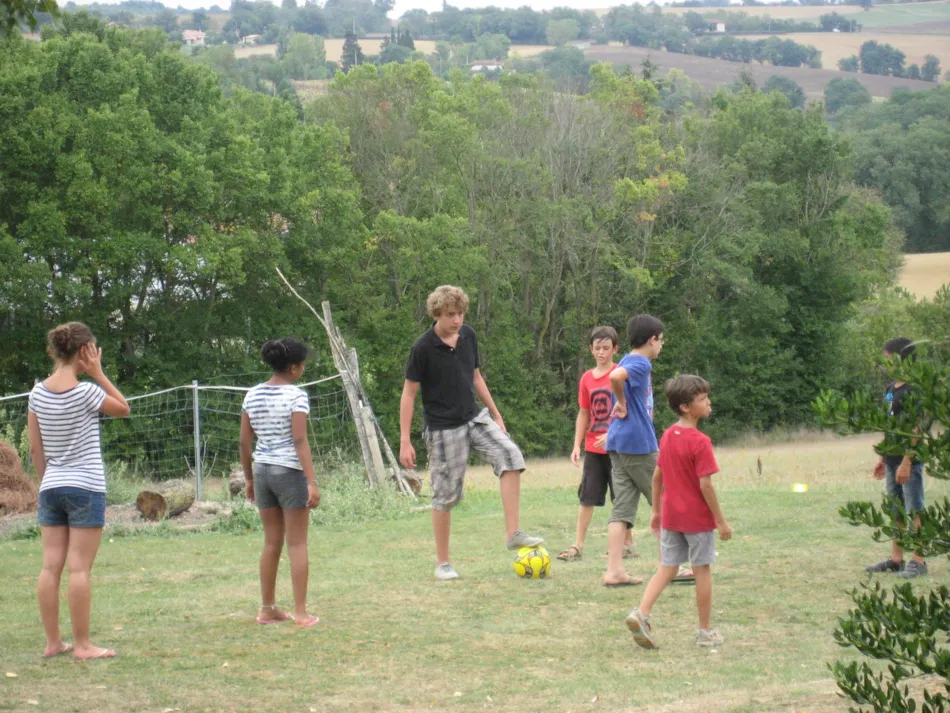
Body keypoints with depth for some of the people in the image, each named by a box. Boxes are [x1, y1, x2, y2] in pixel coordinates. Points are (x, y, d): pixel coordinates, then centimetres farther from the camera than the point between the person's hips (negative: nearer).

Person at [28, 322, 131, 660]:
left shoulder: (38, 392, 2)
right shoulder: (85, 392, -13)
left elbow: (35, 447, 7)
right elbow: (123, 408, 5)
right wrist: (98, 374, -1)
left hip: (51, 488, 5)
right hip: (85, 487, -5)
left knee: (51, 567, 6)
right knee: (79, 568, -4)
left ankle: (53, 642, 11)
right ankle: (82, 644, -1)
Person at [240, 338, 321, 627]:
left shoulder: (252, 395, 6)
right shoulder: (296, 396, -11)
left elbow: (244, 442, 8)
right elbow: (300, 441, -17)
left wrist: (249, 478, 17)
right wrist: (312, 481, -17)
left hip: (262, 470, 6)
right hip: (290, 472, -6)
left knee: (272, 543, 15)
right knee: (297, 543, 1)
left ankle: (268, 608, 20)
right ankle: (300, 612, 2)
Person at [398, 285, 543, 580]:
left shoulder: (468, 336, 2)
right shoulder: (423, 348, -15)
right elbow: (409, 393, -10)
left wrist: (496, 415, 17)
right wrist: (405, 441, -13)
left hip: (474, 418, 5)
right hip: (443, 428, -5)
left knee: (510, 456, -17)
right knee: (446, 496, 0)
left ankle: (513, 534, -15)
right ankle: (442, 563, 15)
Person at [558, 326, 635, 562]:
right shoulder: (587, 378, 8)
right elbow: (583, 414, 14)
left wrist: (612, 435, -21)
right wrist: (577, 445, 7)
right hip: (593, 448, 5)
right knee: (587, 497, 3)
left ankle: (628, 544, 14)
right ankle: (578, 546, 5)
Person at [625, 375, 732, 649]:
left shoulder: (667, 436, 4)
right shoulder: (700, 442, -18)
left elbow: (657, 476, 10)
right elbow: (705, 485, -20)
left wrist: (656, 511, 20)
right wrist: (721, 521, -13)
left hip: (670, 516, 6)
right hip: (698, 517, -6)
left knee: (666, 568, 10)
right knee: (702, 571, 7)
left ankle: (641, 613, -9)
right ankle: (705, 631, 15)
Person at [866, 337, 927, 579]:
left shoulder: (913, 390, -13)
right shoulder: (891, 388, 13)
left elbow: (915, 429, -17)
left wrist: (906, 462, -21)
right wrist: (883, 458, 19)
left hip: (910, 461, -9)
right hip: (893, 460, 9)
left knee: (914, 511, -4)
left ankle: (918, 561, -1)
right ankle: (896, 559, 18)